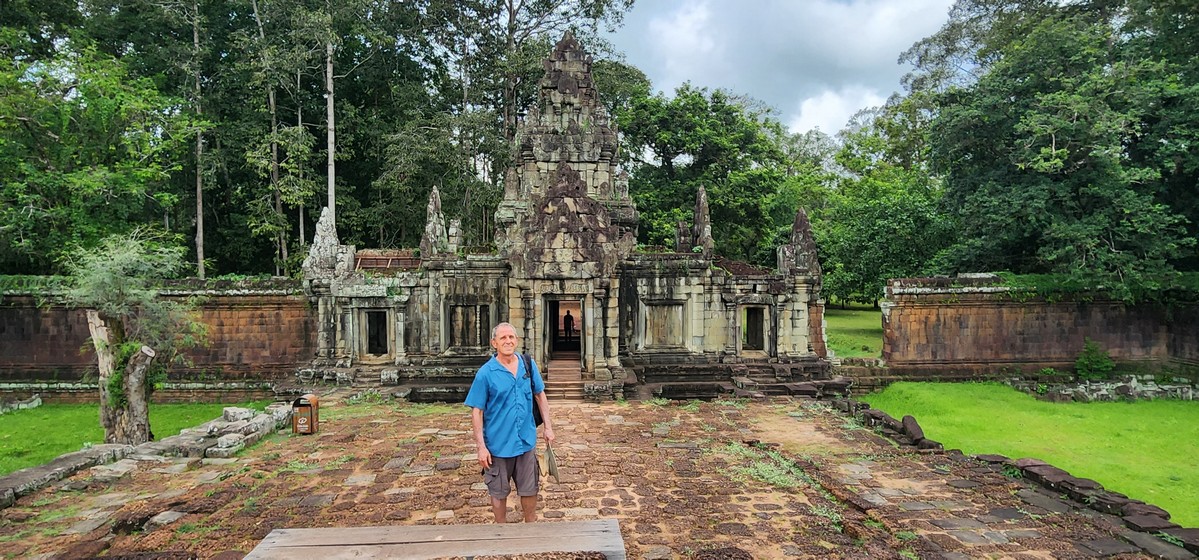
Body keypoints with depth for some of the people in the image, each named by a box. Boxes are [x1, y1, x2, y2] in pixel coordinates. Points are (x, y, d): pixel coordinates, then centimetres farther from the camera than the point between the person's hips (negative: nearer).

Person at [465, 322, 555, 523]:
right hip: (498, 445, -3)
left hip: (526, 441, 3)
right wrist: (481, 446, -14)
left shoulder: (528, 365, -2)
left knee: (529, 490, 17)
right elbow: (477, 411, -11)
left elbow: (540, 395, 9)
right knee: (499, 493, 14)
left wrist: (548, 426, 6)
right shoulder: (486, 373, -13)